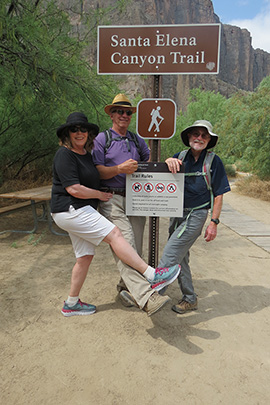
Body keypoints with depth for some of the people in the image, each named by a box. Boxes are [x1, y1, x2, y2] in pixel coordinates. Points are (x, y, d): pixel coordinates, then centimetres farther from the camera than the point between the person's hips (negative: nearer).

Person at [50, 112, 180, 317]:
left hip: (81, 211, 10)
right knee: (114, 234, -16)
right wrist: (100, 195, -9)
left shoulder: (87, 154, 16)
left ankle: (71, 304, 25)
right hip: (70, 210, -10)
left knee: (85, 257, 11)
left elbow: (92, 180, 31)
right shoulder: (64, 155, -12)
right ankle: (153, 276, -14)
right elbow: (74, 189, -20)